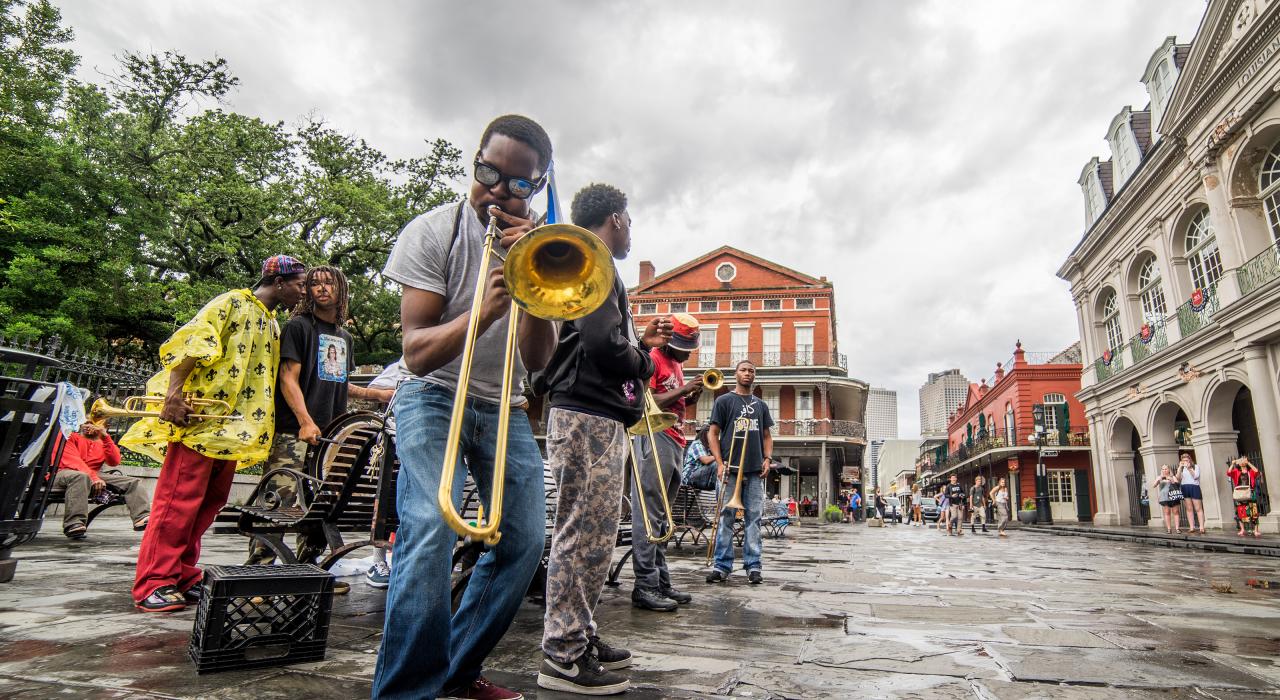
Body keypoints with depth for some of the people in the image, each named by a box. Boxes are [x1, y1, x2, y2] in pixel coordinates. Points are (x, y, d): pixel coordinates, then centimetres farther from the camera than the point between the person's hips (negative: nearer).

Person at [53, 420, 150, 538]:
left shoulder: (102, 441, 21)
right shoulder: (68, 435, 7)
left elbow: (114, 462, 3)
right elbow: (72, 459, -11)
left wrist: (106, 437, -5)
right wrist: (93, 477, -26)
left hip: (94, 475, 5)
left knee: (133, 482, -11)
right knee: (80, 476, -41)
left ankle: (142, 517, -34)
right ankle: (74, 524, -49)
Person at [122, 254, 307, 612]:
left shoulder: (273, 326, 22)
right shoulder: (233, 302, -2)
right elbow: (190, 341, -13)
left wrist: (261, 428, 19)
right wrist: (173, 392, -24)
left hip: (233, 427, 8)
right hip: (199, 418, -8)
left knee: (210, 502, 10)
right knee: (179, 499, -6)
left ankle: (183, 577, 19)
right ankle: (153, 583, 1)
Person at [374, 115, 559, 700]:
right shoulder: (433, 233, -10)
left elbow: (538, 361, -9)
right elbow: (415, 354, -16)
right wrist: (483, 311, -34)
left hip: (504, 408, 4)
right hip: (434, 398, -4)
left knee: (525, 541, -2)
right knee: (429, 530, -25)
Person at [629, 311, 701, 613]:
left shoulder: (676, 364, 23)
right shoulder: (651, 359, -4)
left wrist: (692, 395, 7)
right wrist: (682, 389, -14)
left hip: (675, 442, 9)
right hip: (654, 438, -9)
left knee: (662, 516, 10)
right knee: (648, 515, -9)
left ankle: (661, 582, 14)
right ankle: (645, 586, -7)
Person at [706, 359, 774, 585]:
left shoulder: (760, 405, 19)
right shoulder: (724, 400, 7)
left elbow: (767, 436, 20)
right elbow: (713, 433, 3)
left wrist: (768, 459, 2)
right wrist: (720, 463, -8)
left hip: (755, 471, 3)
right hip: (730, 468, -3)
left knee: (753, 517, 4)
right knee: (726, 517, -2)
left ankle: (753, 566, 9)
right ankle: (722, 566, 4)